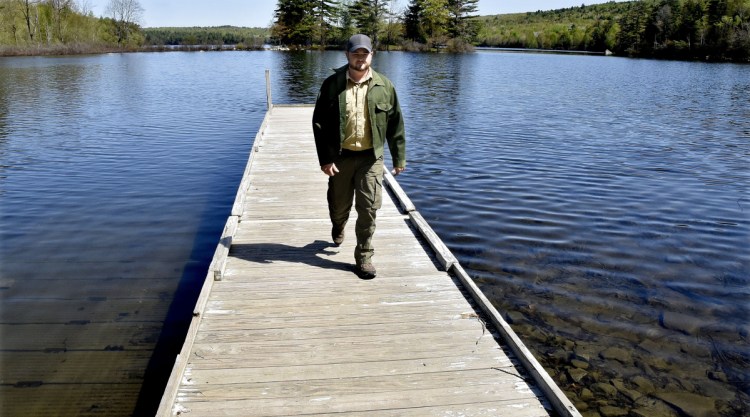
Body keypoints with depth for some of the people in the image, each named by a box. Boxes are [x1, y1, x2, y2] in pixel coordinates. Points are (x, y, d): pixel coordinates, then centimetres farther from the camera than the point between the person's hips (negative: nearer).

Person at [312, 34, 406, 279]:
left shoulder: (384, 86, -1)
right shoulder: (332, 85, -4)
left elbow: (395, 124, 4)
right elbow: (319, 123, -4)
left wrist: (399, 158, 5)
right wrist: (325, 159, -10)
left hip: (371, 157, 0)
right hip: (340, 156, 0)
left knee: (369, 208, -3)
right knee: (339, 205, 14)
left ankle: (364, 257, 11)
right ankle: (338, 228, 49)